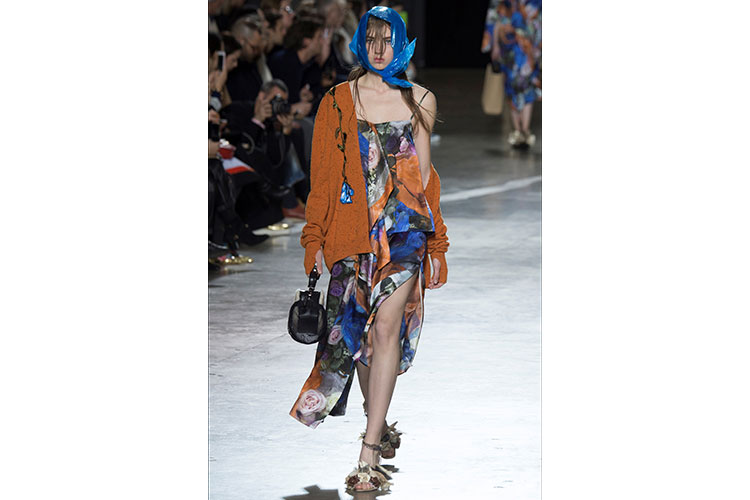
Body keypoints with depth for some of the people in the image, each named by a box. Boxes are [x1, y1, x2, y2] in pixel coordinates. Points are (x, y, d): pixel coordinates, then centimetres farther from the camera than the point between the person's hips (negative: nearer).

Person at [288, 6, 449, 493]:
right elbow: (323, 174, 6)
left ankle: (370, 454, -16)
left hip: (404, 227, -1)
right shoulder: (339, 101, 5)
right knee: (358, 330, 6)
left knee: (386, 328, -13)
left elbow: (424, 173, 13)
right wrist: (316, 238, 2)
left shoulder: (421, 100, 7)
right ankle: (380, 424, 30)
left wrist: (435, 242, 14)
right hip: (353, 229, 1)